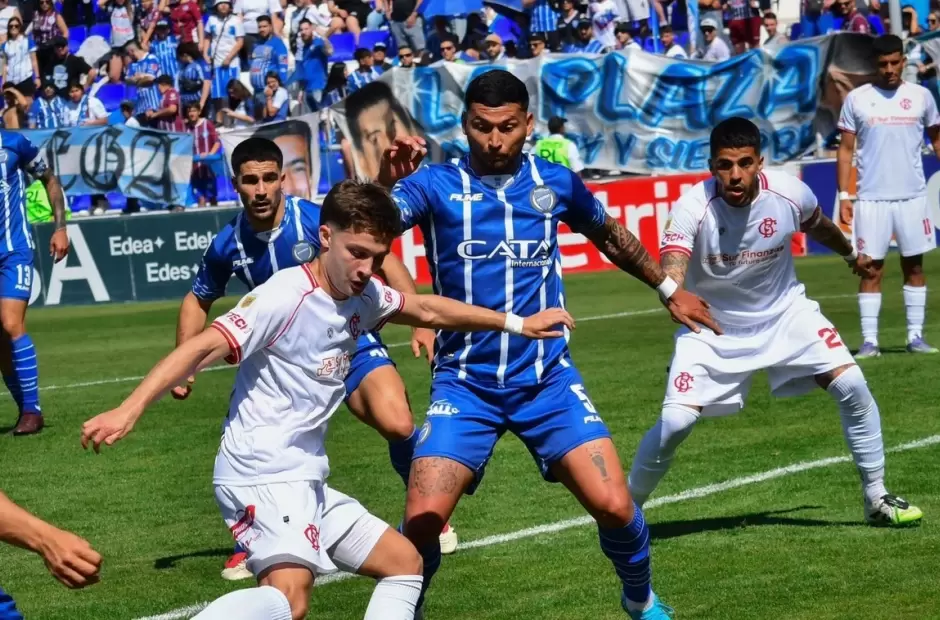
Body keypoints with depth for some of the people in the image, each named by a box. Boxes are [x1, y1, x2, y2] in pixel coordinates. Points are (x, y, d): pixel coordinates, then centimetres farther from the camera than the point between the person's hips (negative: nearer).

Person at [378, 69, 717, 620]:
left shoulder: (555, 182, 3)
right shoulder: (436, 184, -6)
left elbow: (611, 236, 24)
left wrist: (668, 289, 33)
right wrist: (383, 181, -43)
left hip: (548, 380, 2)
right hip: (465, 384, -2)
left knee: (614, 505, -9)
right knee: (423, 521, -16)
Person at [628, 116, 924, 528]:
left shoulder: (790, 193, -17)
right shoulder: (693, 207, -27)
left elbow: (818, 227, 9)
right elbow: (670, 275, -39)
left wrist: (852, 255, 28)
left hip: (784, 312, 3)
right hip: (711, 327, -3)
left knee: (852, 387, -12)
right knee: (674, 422, -18)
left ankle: (876, 498, 6)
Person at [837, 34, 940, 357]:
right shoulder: (856, 99, 1)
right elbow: (846, 149, 4)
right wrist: (843, 195, -3)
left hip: (913, 197, 1)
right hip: (872, 198, -1)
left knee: (914, 265, 5)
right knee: (871, 269, -1)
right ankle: (869, 340, 1)